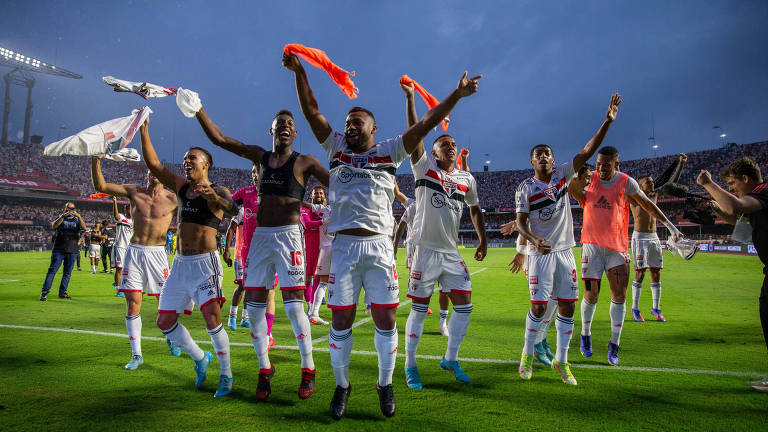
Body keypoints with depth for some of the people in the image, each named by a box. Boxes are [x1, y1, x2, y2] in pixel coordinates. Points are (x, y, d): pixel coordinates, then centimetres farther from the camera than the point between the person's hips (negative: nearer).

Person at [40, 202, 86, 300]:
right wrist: (63, 216, -26)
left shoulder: (76, 220, 13)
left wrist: (79, 216, -24)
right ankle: (44, 292, -3)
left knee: (67, 273, 5)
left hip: (72, 251, 2)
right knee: (52, 270, -6)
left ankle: (62, 292, 13)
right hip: (58, 250, -2)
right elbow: (54, 226, -13)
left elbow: (84, 227, -8)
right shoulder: (60, 218, 9)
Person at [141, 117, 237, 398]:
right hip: (180, 263, 7)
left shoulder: (217, 192, -8)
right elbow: (153, 164, 10)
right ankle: (200, 358, 29)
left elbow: (231, 209, -29)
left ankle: (226, 375, 2)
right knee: (165, 321, 9)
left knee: (212, 319, -17)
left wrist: (215, 199, -51)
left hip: (205, 262, -7)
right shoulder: (181, 186, 13)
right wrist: (143, 130, 4)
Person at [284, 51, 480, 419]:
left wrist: (456, 95, 7)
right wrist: (298, 71, 7)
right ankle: (341, 385, 24)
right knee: (340, 322, 6)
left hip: (379, 247, -1)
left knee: (385, 320, 4)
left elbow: (425, 124, 9)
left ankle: (386, 384, 23)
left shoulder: (389, 152, 11)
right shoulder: (336, 149, 15)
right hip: (343, 247, 1)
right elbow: (311, 110, 13)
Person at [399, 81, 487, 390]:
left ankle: (450, 359, 26)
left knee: (464, 306, 6)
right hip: (426, 250, -4)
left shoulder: (466, 179, 12)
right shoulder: (424, 167, 0)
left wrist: (483, 239, 19)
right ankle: (410, 366, 16)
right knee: (419, 310, 2)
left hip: (452, 253, 5)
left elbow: (475, 209, 25)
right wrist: (410, 97, -8)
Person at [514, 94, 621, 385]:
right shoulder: (526, 188, -1)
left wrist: (607, 121, -9)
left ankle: (561, 360, 18)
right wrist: (534, 240, -26)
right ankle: (528, 354, 17)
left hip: (564, 251, 4)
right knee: (539, 306, -5)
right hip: (539, 253, -3)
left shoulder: (563, 175, 7)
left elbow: (588, 151, 0)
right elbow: (521, 222, -6)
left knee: (567, 307, 5)